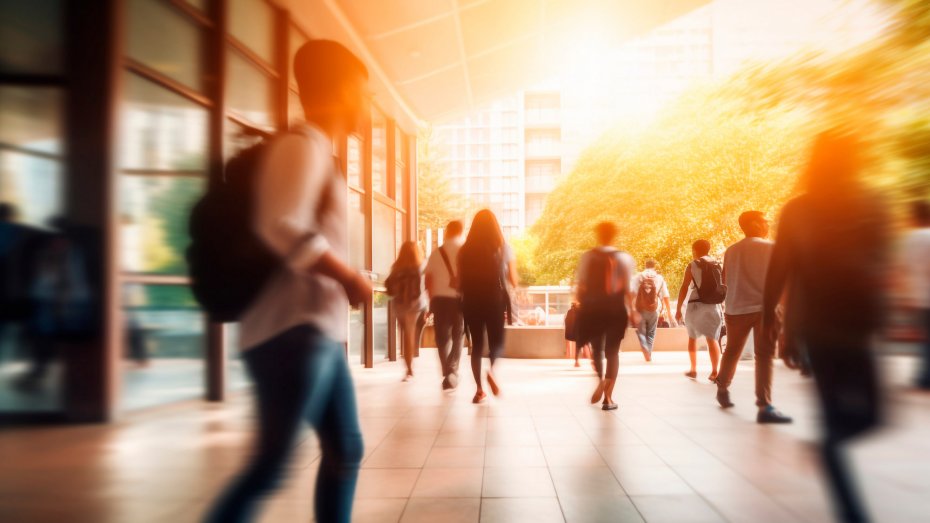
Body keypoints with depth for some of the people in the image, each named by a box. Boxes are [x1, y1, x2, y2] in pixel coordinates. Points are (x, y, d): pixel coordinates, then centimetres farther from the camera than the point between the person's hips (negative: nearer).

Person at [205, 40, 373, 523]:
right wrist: (350, 278, -15)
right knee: (270, 466, -6)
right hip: (293, 332, -10)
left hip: (320, 333, 10)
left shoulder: (319, 153, 18)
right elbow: (282, 230, -25)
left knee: (345, 451, 14)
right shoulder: (302, 145, -10)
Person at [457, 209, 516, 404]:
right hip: (495, 301, -1)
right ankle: (491, 370, -19)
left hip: (472, 302, 1)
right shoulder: (502, 249, -3)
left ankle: (479, 389, 9)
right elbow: (513, 280, 5)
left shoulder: (465, 250, -1)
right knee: (496, 341, 12)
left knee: (476, 344, 11)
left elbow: (460, 282, -1)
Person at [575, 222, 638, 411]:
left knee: (596, 347, 23)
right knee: (612, 351, 9)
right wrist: (632, 312, -1)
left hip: (593, 308, 1)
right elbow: (627, 288, -7)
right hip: (616, 309, 0)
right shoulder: (624, 258, -5)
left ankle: (601, 380, 6)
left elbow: (581, 286, -4)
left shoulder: (587, 257, -4)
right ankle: (608, 397, 7)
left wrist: (581, 308, 5)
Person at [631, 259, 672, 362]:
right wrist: (669, 312, 7)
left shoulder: (638, 277, -1)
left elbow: (632, 293, -11)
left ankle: (644, 347, -18)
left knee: (640, 331, 9)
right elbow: (665, 297, 2)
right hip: (653, 309, 1)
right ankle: (649, 355, 15)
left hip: (640, 309, -1)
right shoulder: (660, 278, 3)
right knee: (651, 333, 16)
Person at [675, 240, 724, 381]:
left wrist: (678, 309, -2)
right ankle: (714, 372, -9)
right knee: (712, 339, 2)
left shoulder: (692, 266, -1)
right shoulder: (718, 265, 7)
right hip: (714, 306, 2)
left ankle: (693, 370, 18)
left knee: (692, 337, 15)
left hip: (696, 305, -2)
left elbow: (684, 288, -6)